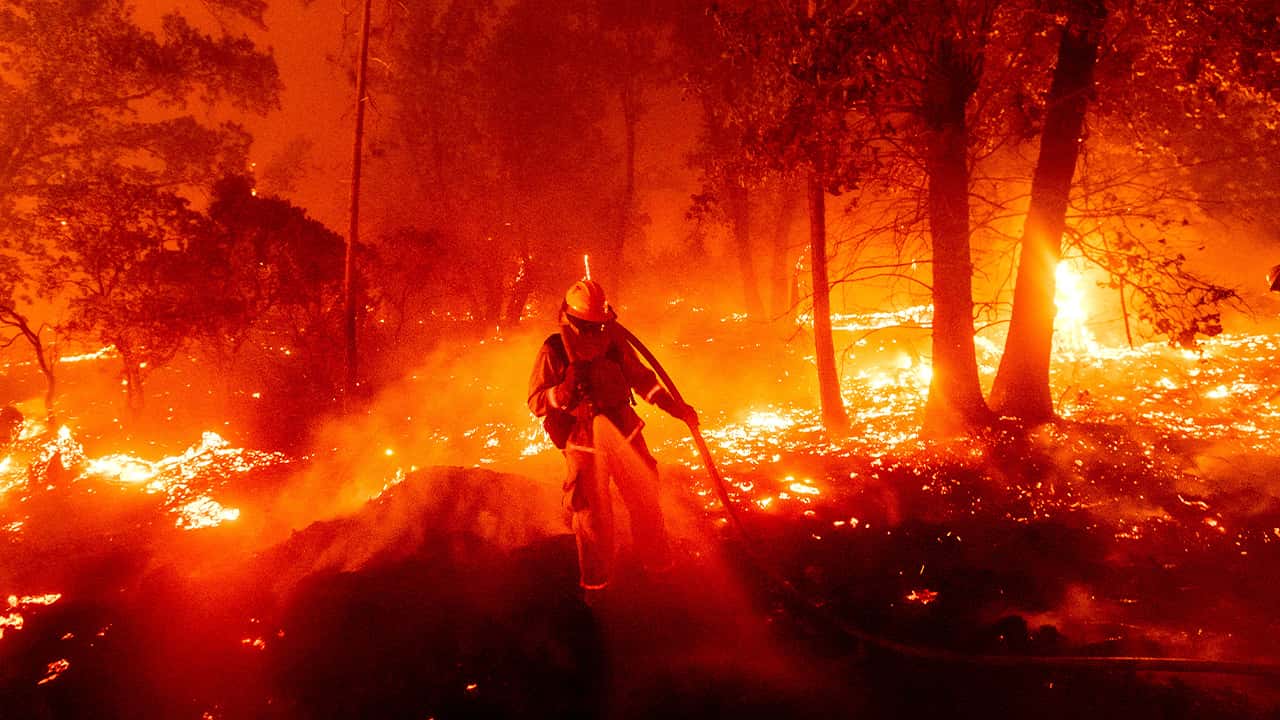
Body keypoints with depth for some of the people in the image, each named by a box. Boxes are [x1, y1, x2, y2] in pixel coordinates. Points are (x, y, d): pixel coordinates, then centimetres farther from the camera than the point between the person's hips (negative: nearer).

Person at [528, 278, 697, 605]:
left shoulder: (614, 342, -5)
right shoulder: (553, 351, -12)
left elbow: (641, 378, 9)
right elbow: (535, 402, -9)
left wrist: (675, 407, 7)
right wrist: (565, 391, -29)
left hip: (624, 434, 3)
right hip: (584, 445, -3)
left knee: (647, 503, 12)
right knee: (592, 517, 7)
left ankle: (659, 565, 35)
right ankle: (595, 583, 28)